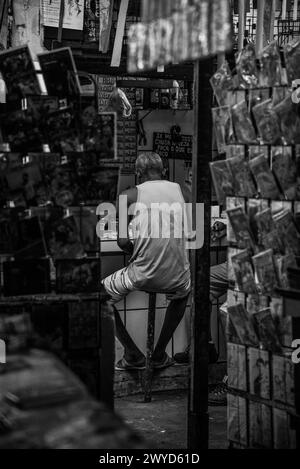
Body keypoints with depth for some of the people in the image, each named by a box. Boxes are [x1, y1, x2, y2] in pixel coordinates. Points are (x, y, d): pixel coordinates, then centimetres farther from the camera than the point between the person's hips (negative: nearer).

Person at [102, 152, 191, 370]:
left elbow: (123, 241, -6)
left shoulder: (130, 195, 1)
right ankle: (160, 354, 35)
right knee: (183, 294, 39)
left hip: (143, 276, -4)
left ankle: (133, 355, 18)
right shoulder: (177, 189, 11)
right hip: (177, 278, 4)